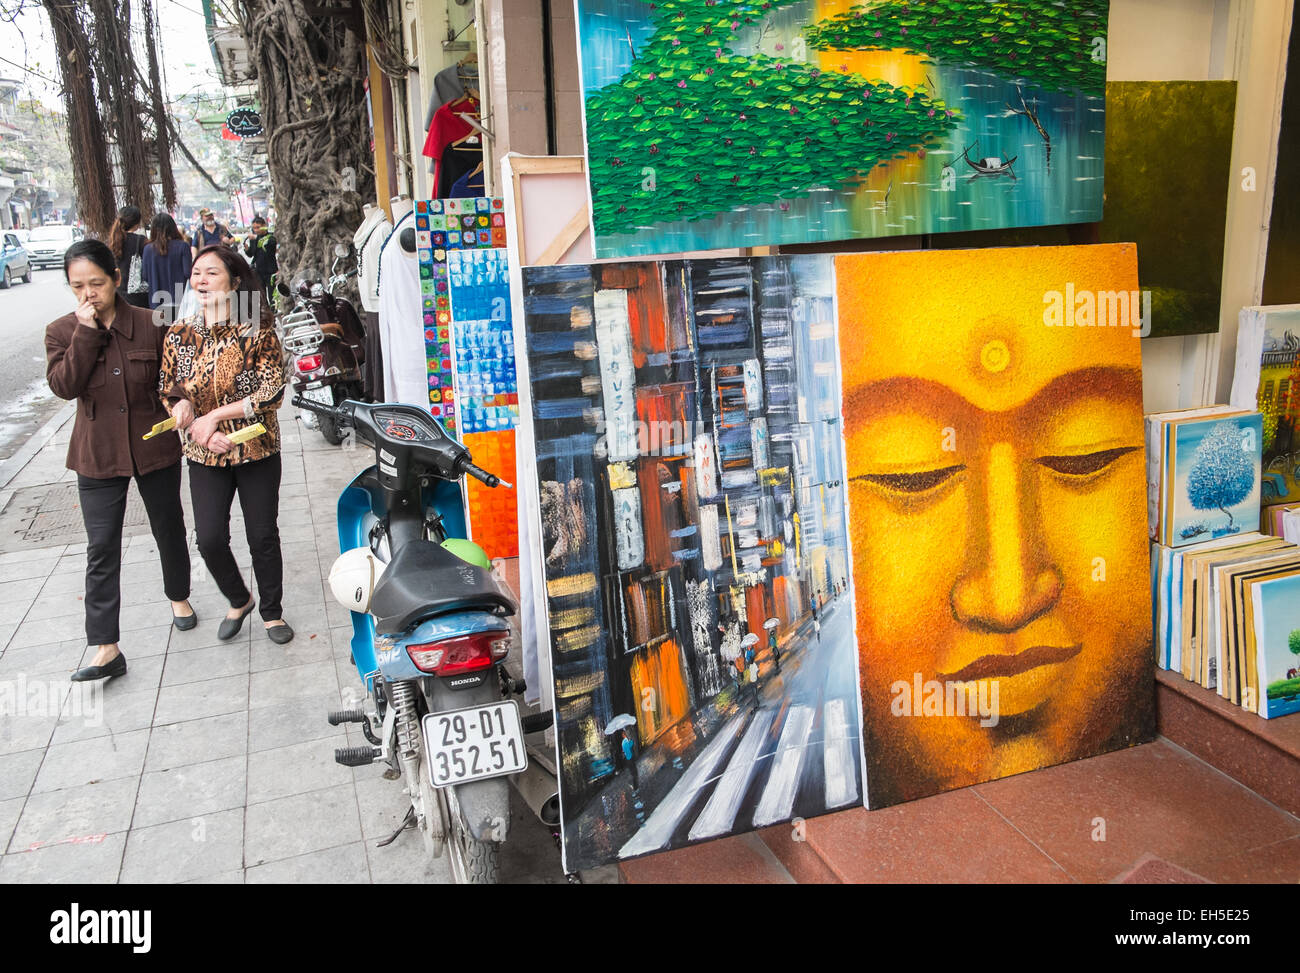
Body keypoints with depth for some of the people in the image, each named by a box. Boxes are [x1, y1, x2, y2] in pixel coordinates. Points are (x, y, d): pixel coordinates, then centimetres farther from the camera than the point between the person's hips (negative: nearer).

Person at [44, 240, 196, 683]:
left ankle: (179, 597, 43)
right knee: (101, 550, -2)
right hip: (98, 456, 0)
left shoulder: (151, 325, -5)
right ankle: (106, 650, 0)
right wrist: (87, 331, -20)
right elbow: (64, 385, -18)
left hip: (155, 447, 0)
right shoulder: (62, 332, -2)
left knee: (169, 529, 17)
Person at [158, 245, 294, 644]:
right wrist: (201, 430, -14)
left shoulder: (257, 331, -10)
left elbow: (272, 391, -15)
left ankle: (272, 612, 27)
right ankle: (238, 600, 26)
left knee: (262, 536, 7)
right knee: (210, 539, -2)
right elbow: (169, 393, 5)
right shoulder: (179, 335, 1)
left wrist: (214, 415, -19)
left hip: (257, 450, -2)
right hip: (205, 454, 3)